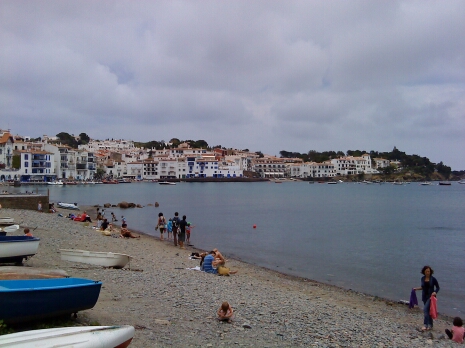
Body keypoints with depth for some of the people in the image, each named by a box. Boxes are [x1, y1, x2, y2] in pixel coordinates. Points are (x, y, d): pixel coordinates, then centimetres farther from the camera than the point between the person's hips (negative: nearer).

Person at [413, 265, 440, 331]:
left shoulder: (433, 279, -10)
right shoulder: (423, 278, 4)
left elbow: (437, 287, -3)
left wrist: (435, 292, -20)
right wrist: (417, 288, 12)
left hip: (431, 296, -5)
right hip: (424, 296, 5)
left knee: (425, 309, -17)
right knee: (428, 311, 12)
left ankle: (425, 325, -14)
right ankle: (430, 325, 21)